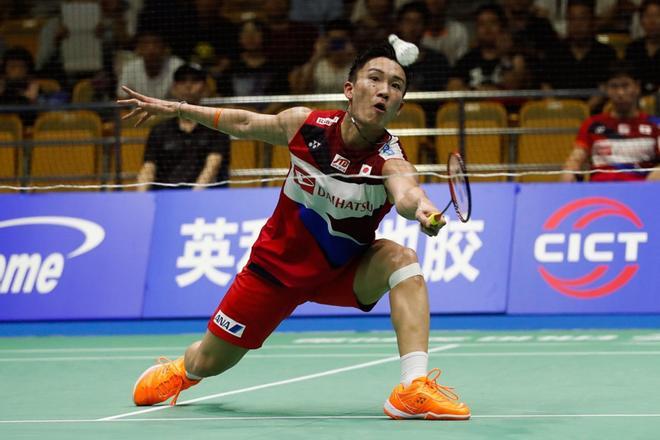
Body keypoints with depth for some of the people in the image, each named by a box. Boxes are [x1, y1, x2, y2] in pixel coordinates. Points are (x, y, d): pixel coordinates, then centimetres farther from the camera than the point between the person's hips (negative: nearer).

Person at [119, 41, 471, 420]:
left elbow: (405, 191, -52)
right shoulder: (306, 125, -17)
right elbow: (245, 123, 4)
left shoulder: (390, 159, -27)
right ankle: (181, 371, 50)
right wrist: (176, 109, 7)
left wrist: (421, 208, -75)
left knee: (400, 257, -33)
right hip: (278, 264, 2)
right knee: (208, 363, 10)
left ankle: (414, 388, -37)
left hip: (342, 273, -2)